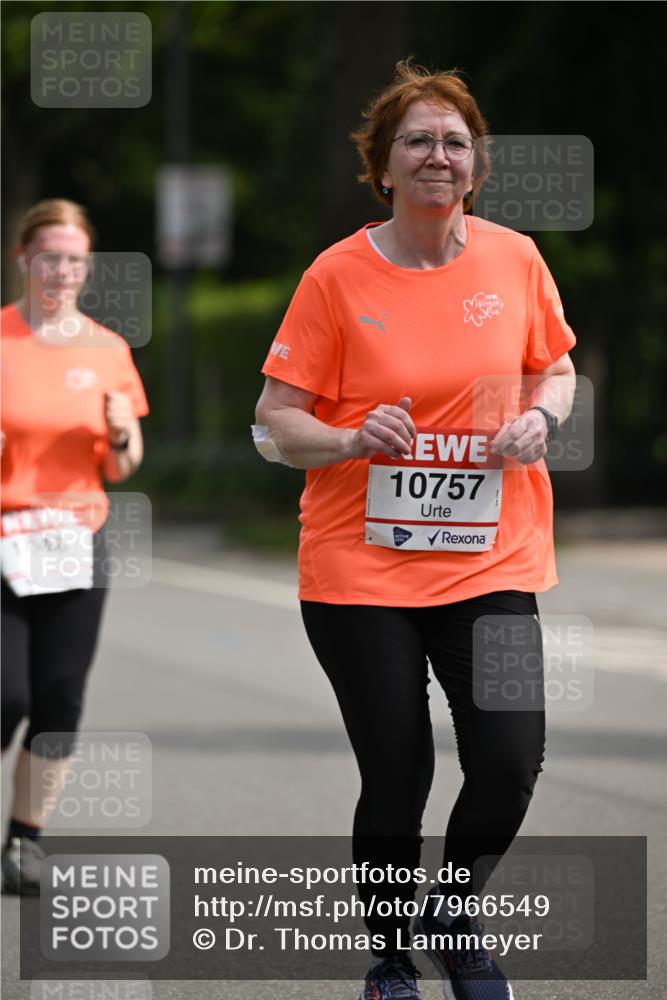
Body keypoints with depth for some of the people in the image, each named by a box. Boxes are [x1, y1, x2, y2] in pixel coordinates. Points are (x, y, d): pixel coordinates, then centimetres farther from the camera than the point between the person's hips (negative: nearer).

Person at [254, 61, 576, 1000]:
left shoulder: (515, 259, 3)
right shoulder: (338, 275, -5)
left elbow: (556, 368, 18)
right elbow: (276, 421, -2)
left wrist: (540, 417, -4)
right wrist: (355, 439, -21)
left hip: (490, 561, 2)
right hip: (360, 570, -2)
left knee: (511, 764, -9)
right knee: (396, 781, 1)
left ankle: (455, 914, 21)